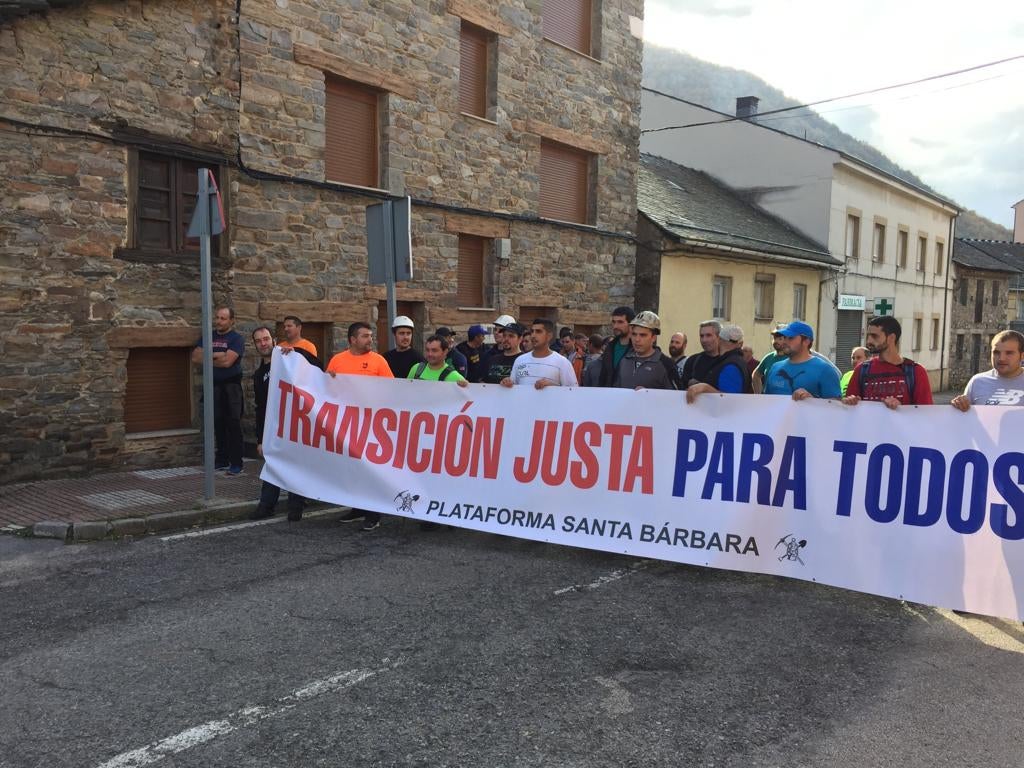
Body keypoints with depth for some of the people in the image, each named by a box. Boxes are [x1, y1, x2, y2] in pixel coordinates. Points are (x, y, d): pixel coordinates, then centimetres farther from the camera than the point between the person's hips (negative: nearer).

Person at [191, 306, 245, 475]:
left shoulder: (236, 338, -4)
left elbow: (227, 361, -17)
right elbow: (195, 357, 2)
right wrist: (215, 355, -10)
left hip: (231, 386, -5)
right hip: (213, 386, 5)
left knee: (233, 424, -6)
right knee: (218, 423, 7)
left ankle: (236, 463, -4)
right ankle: (222, 460, 16)